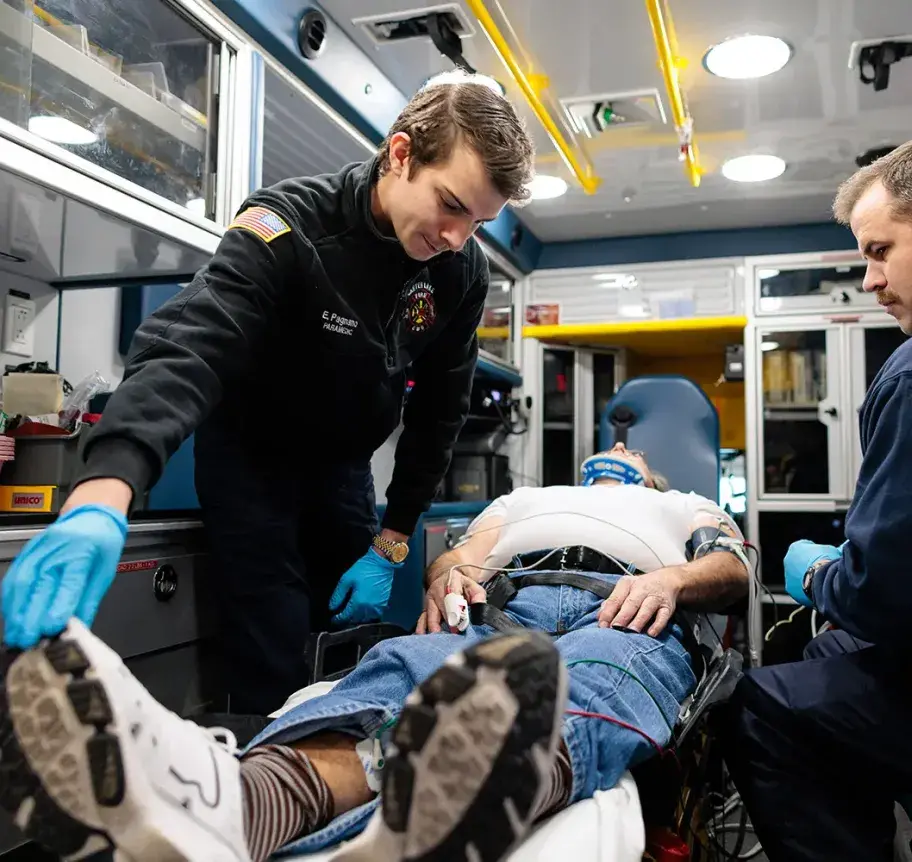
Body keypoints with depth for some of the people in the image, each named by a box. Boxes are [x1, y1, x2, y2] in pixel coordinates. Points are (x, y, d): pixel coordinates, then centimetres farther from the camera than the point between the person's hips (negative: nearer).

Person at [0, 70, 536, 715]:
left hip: (342, 465, 5)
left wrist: (391, 544, -8)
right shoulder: (287, 228, -29)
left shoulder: (463, 269, -13)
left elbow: (440, 407, -5)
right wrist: (102, 494, -62)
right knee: (273, 670, -6)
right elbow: (186, 349, -44)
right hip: (251, 457, -4)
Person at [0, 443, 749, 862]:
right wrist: (449, 573, -3)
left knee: (595, 686, -40)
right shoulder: (524, 498, 42)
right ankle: (230, 800, -64)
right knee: (410, 668, -35)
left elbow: (734, 568, 19)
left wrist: (671, 578, -5)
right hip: (503, 604, 2)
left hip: (624, 608, -1)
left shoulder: (684, 506, 40)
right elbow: (460, 555, 23)